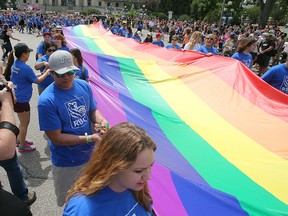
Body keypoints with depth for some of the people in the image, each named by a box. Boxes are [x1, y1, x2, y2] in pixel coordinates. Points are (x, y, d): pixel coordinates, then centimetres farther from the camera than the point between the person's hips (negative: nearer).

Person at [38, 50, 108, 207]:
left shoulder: (84, 86, -8)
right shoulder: (46, 101, -24)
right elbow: (56, 138, -21)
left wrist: (101, 121, -18)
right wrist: (89, 138, -27)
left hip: (90, 154, 5)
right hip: (66, 163, -4)